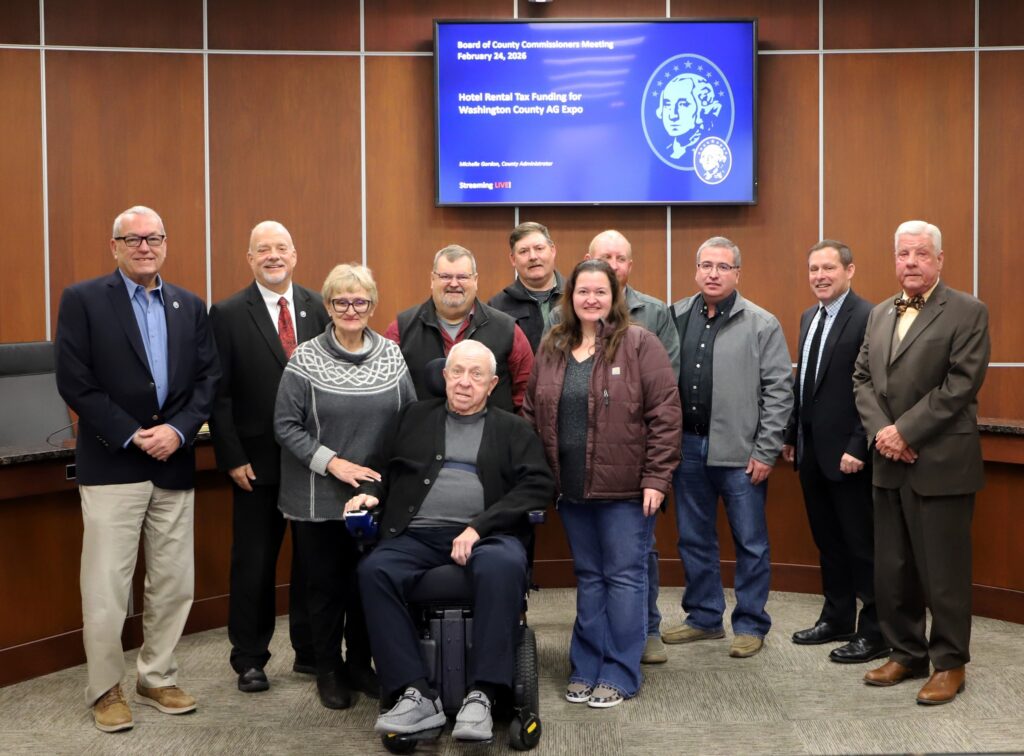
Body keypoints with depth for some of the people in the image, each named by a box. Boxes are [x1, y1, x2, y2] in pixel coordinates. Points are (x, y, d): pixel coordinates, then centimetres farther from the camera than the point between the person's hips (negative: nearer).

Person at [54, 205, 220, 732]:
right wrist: (133, 436, -14)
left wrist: (177, 430, -11)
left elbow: (208, 379, 6)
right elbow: (74, 382, -9)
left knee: (174, 584, 10)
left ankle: (156, 679, 25)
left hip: (175, 466, 4)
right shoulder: (82, 300, -2)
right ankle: (105, 690, 17)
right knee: (105, 588, 1)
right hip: (111, 466, -4)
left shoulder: (190, 306, 10)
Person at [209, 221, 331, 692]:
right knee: (254, 561, 8)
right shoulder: (228, 315, -3)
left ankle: (311, 650, 25)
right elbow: (219, 393, -5)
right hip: (258, 460, -2)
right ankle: (249, 659, 21)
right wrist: (233, 458, -9)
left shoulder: (318, 308, 4)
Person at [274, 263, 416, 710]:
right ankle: (328, 669, 26)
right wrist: (333, 463, -15)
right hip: (318, 497, -2)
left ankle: (360, 664, 29)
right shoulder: (305, 360, -6)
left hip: (377, 493, 2)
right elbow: (286, 426, -7)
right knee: (325, 584, 9)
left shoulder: (391, 355, 2)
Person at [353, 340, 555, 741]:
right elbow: (381, 467, 26)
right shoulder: (413, 417, 22)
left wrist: (479, 526, -11)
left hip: (487, 535, -2)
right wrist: (368, 492, 2)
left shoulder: (513, 429, 15)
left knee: (503, 566, -37)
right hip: (416, 535, 2)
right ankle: (416, 693, -26)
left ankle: (481, 694, -31)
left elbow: (538, 485, 2)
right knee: (373, 570, -29)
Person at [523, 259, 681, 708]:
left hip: (625, 486, -5)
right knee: (588, 578, 14)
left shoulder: (638, 343, -7)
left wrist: (656, 478, -14)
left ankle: (620, 675, 14)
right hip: (572, 487, 5)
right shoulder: (551, 348, 9)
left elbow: (664, 413, -10)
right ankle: (586, 669, 23)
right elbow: (532, 414, 13)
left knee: (624, 577, 4)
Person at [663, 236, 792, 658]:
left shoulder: (762, 325, -4)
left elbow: (779, 391, -6)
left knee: (750, 543, 6)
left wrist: (765, 452, -10)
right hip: (687, 445, 4)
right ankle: (705, 618, 28)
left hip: (740, 451, -4)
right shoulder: (676, 317, 6)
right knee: (694, 539, 14)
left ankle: (751, 625, 19)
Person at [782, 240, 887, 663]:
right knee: (828, 541, 16)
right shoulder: (809, 318, 13)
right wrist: (791, 435, 15)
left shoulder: (867, 318, -14)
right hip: (811, 450, 8)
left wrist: (857, 448, -20)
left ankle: (874, 632, 13)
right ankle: (837, 618, 29)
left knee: (862, 545, 2)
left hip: (847, 453, -8)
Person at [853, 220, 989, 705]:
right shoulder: (879, 315, 15)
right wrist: (880, 431, -6)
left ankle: (949, 663, 16)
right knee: (892, 570, 12)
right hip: (890, 464, 6)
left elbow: (961, 383, -14)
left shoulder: (967, 312, -5)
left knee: (943, 571, 2)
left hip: (941, 464, -6)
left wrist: (905, 431, -16)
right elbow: (862, 378, 11)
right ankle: (907, 653, 26)